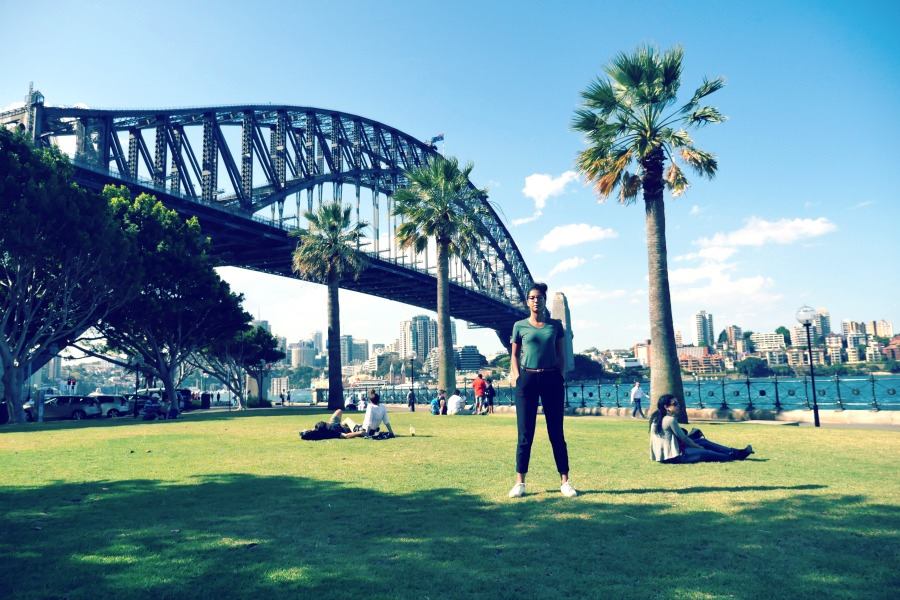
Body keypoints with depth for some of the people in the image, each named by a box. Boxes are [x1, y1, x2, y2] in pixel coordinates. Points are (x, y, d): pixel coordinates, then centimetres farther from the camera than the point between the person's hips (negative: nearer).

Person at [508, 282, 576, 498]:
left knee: (556, 432, 4)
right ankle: (520, 482, 6)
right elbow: (514, 355, 8)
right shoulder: (520, 326, 5)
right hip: (527, 379, -1)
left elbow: (560, 354, 10)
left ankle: (565, 481, 9)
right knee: (525, 433, 1)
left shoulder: (555, 325, 7)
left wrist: (560, 378, 1)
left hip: (552, 379, 1)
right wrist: (517, 378, -4)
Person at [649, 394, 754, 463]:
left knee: (703, 442, 14)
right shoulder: (671, 419, -18)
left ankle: (737, 452, 17)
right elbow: (683, 439, -10)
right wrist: (699, 447, 6)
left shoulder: (657, 418, 9)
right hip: (673, 455, -9)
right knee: (705, 453, -1)